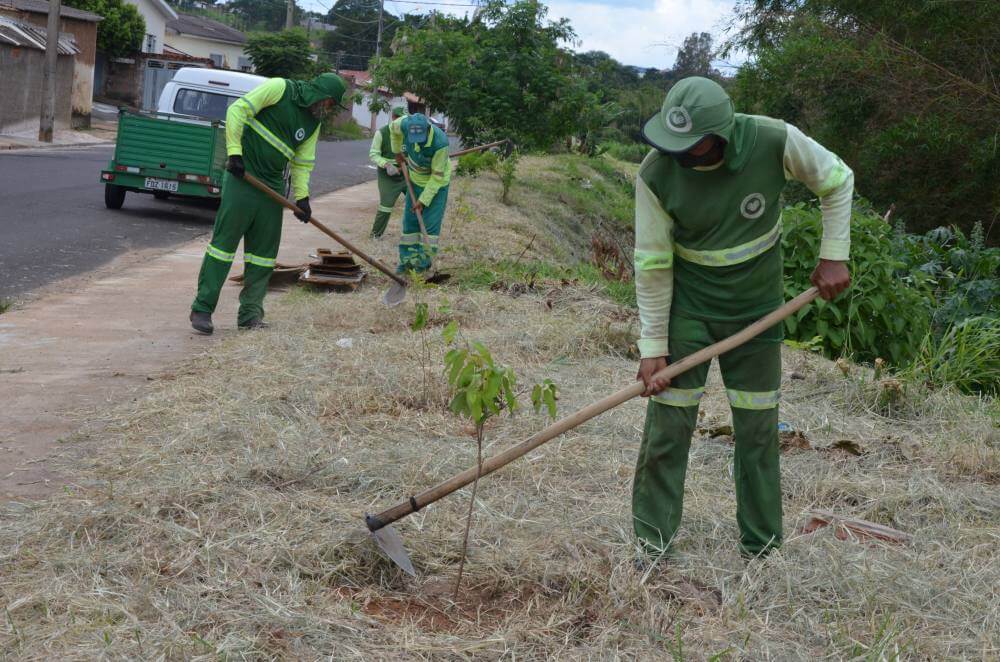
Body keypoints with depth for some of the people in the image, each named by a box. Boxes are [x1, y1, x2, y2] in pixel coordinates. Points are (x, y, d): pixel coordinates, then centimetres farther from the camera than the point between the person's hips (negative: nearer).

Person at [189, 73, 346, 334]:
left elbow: (302, 162, 15)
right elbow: (238, 110, -12)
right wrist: (234, 152, -17)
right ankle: (202, 308, -2)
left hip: (273, 187, 7)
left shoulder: (313, 123, 13)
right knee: (224, 241, -7)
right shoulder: (279, 88, -7)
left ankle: (250, 315, 13)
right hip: (242, 177, -7)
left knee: (264, 253, 6)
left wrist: (302, 196, 1)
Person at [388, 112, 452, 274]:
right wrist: (397, 152, 12)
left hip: (437, 184, -5)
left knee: (430, 223, -7)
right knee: (410, 221, 6)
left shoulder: (440, 143, -36)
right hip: (416, 181, 5)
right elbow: (393, 128, 4)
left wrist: (423, 200, -23)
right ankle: (408, 259, 13)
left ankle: (424, 261, 0)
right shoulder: (405, 124, -24)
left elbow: (437, 176, -26)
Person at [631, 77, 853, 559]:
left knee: (758, 427, 8)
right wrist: (653, 347, -13)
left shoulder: (774, 141, -22)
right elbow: (652, 265, -15)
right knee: (668, 421, -4)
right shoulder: (656, 174, -22)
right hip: (686, 306, -1)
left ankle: (761, 549, 21)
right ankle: (652, 547, 9)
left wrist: (834, 256, -8)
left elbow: (836, 181, -3)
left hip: (757, 306, 1)